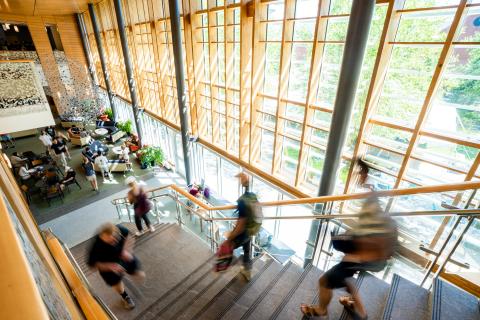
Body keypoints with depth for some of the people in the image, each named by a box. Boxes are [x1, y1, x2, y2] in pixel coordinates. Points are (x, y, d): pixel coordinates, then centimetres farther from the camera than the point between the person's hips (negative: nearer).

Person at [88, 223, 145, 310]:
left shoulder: (119, 229, -32)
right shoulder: (96, 247, -39)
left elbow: (127, 234, -9)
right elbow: (92, 264, -24)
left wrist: (126, 250, -21)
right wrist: (110, 266, -35)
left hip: (123, 256, 3)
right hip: (108, 265, -2)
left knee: (140, 276, 11)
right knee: (118, 286, 18)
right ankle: (125, 297, 53)